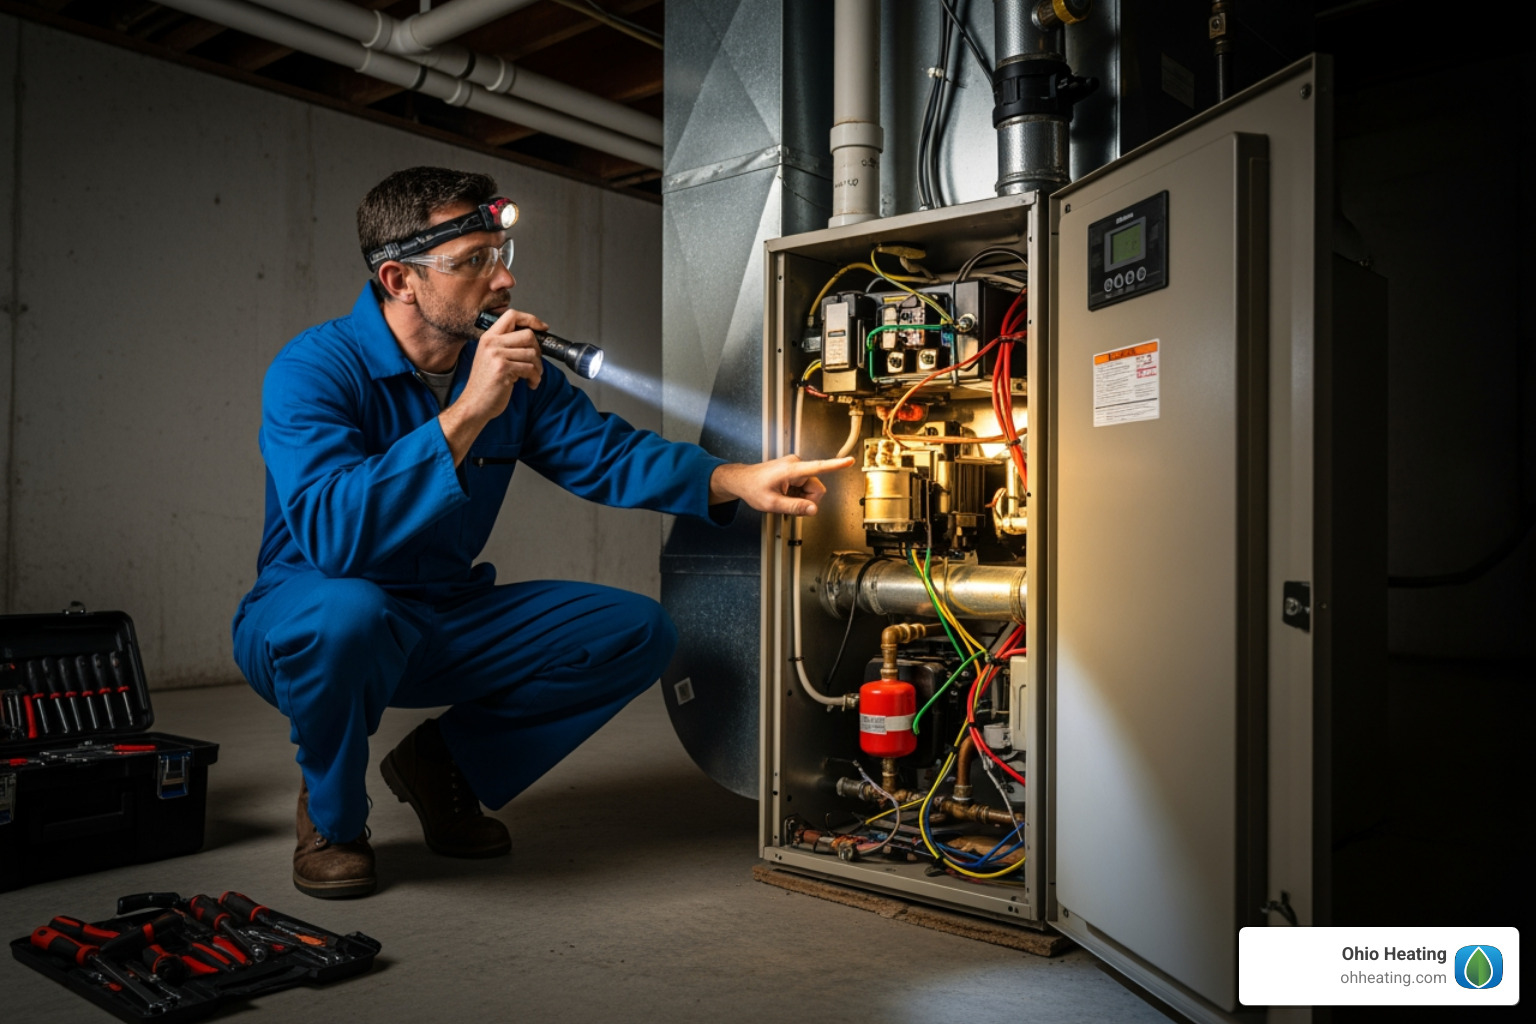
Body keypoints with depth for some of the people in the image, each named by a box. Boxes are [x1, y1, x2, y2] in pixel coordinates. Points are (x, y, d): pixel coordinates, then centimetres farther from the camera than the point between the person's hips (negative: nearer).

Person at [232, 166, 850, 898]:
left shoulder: (515, 372, -1)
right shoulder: (313, 369, -21)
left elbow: (606, 452, -6)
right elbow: (333, 533, -36)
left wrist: (736, 480, -23)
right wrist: (468, 411, -40)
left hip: (446, 625, 6)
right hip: (312, 618, -5)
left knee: (636, 632, -6)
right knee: (346, 611, -41)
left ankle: (444, 762, 9)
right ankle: (331, 815, -7)